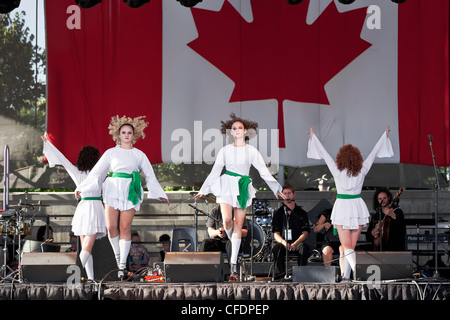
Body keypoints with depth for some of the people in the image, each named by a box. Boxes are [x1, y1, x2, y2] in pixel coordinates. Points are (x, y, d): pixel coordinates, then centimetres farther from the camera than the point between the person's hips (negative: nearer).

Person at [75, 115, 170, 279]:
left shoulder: (139, 155, 12)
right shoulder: (111, 153, 11)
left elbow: (150, 176, 17)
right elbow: (96, 172, 14)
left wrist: (161, 195, 16)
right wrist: (81, 187, 12)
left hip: (130, 192, 0)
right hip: (112, 190, 1)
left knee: (125, 228, -6)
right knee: (111, 227, -8)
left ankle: (122, 265, -1)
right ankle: (118, 254, 19)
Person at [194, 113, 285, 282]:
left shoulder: (251, 151, 6)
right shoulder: (225, 151, 6)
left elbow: (264, 171, 7)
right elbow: (214, 172, 10)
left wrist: (276, 189, 2)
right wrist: (203, 191, 8)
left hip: (243, 188, 0)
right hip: (227, 185, 0)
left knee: (238, 225, -3)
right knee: (227, 220, -18)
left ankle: (233, 264, -3)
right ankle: (233, 242, 17)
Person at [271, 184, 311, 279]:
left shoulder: (301, 213, 12)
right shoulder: (278, 213, 11)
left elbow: (305, 232, 2)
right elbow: (276, 234, 3)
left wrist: (295, 243, -18)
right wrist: (284, 242, -20)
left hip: (297, 243, 0)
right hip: (282, 242, 0)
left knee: (305, 248, -34)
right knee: (276, 248, -34)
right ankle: (282, 273, -23)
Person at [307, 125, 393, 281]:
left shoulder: (337, 171, -10)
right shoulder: (362, 171, -5)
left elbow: (324, 153, -1)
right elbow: (374, 153, 5)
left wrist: (313, 137, 10)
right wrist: (385, 136, 16)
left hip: (342, 208, -2)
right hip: (358, 208, 3)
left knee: (346, 246, -3)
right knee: (351, 245, 9)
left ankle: (356, 268, -28)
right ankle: (346, 275, 11)